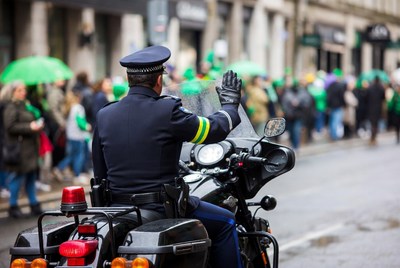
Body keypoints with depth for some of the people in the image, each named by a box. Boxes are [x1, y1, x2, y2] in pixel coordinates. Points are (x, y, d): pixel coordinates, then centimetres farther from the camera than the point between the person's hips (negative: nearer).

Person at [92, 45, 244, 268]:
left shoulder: (104, 116, 3)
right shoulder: (167, 110, -14)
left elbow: (100, 173, 11)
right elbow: (214, 130, -3)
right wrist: (231, 104, 17)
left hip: (119, 209, 6)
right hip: (164, 208, -6)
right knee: (225, 222, 14)